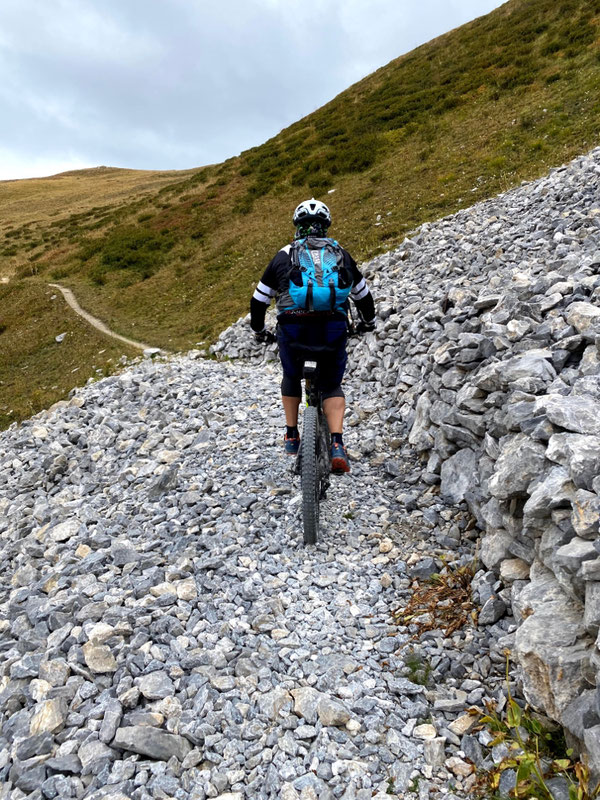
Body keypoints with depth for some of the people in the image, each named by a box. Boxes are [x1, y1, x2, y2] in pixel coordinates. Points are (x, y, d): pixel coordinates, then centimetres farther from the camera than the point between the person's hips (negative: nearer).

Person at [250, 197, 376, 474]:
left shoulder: (284, 255, 16)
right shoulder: (341, 255, 19)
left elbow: (258, 301, 19)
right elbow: (364, 296, 29)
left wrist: (259, 332, 36)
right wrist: (367, 324, 47)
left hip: (292, 329, 0)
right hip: (333, 331, 0)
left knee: (291, 377, 28)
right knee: (332, 386, 18)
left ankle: (292, 437, 30)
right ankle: (337, 446, 0)